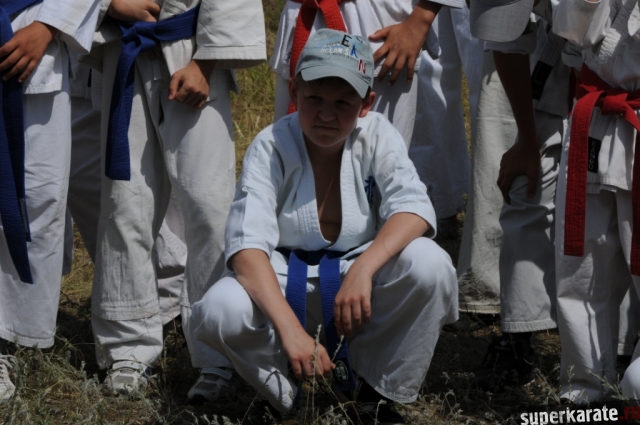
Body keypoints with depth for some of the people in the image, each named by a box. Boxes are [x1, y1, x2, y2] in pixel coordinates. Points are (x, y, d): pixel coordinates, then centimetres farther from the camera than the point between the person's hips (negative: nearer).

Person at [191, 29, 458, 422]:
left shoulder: (378, 136, -9)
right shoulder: (271, 147, -16)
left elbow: (413, 208, -24)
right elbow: (248, 246, -27)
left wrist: (363, 269, -43)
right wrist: (290, 329, -42)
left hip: (360, 276, 2)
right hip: (284, 285, -1)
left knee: (428, 263, -29)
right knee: (219, 311, -33)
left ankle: (378, 392, -6)